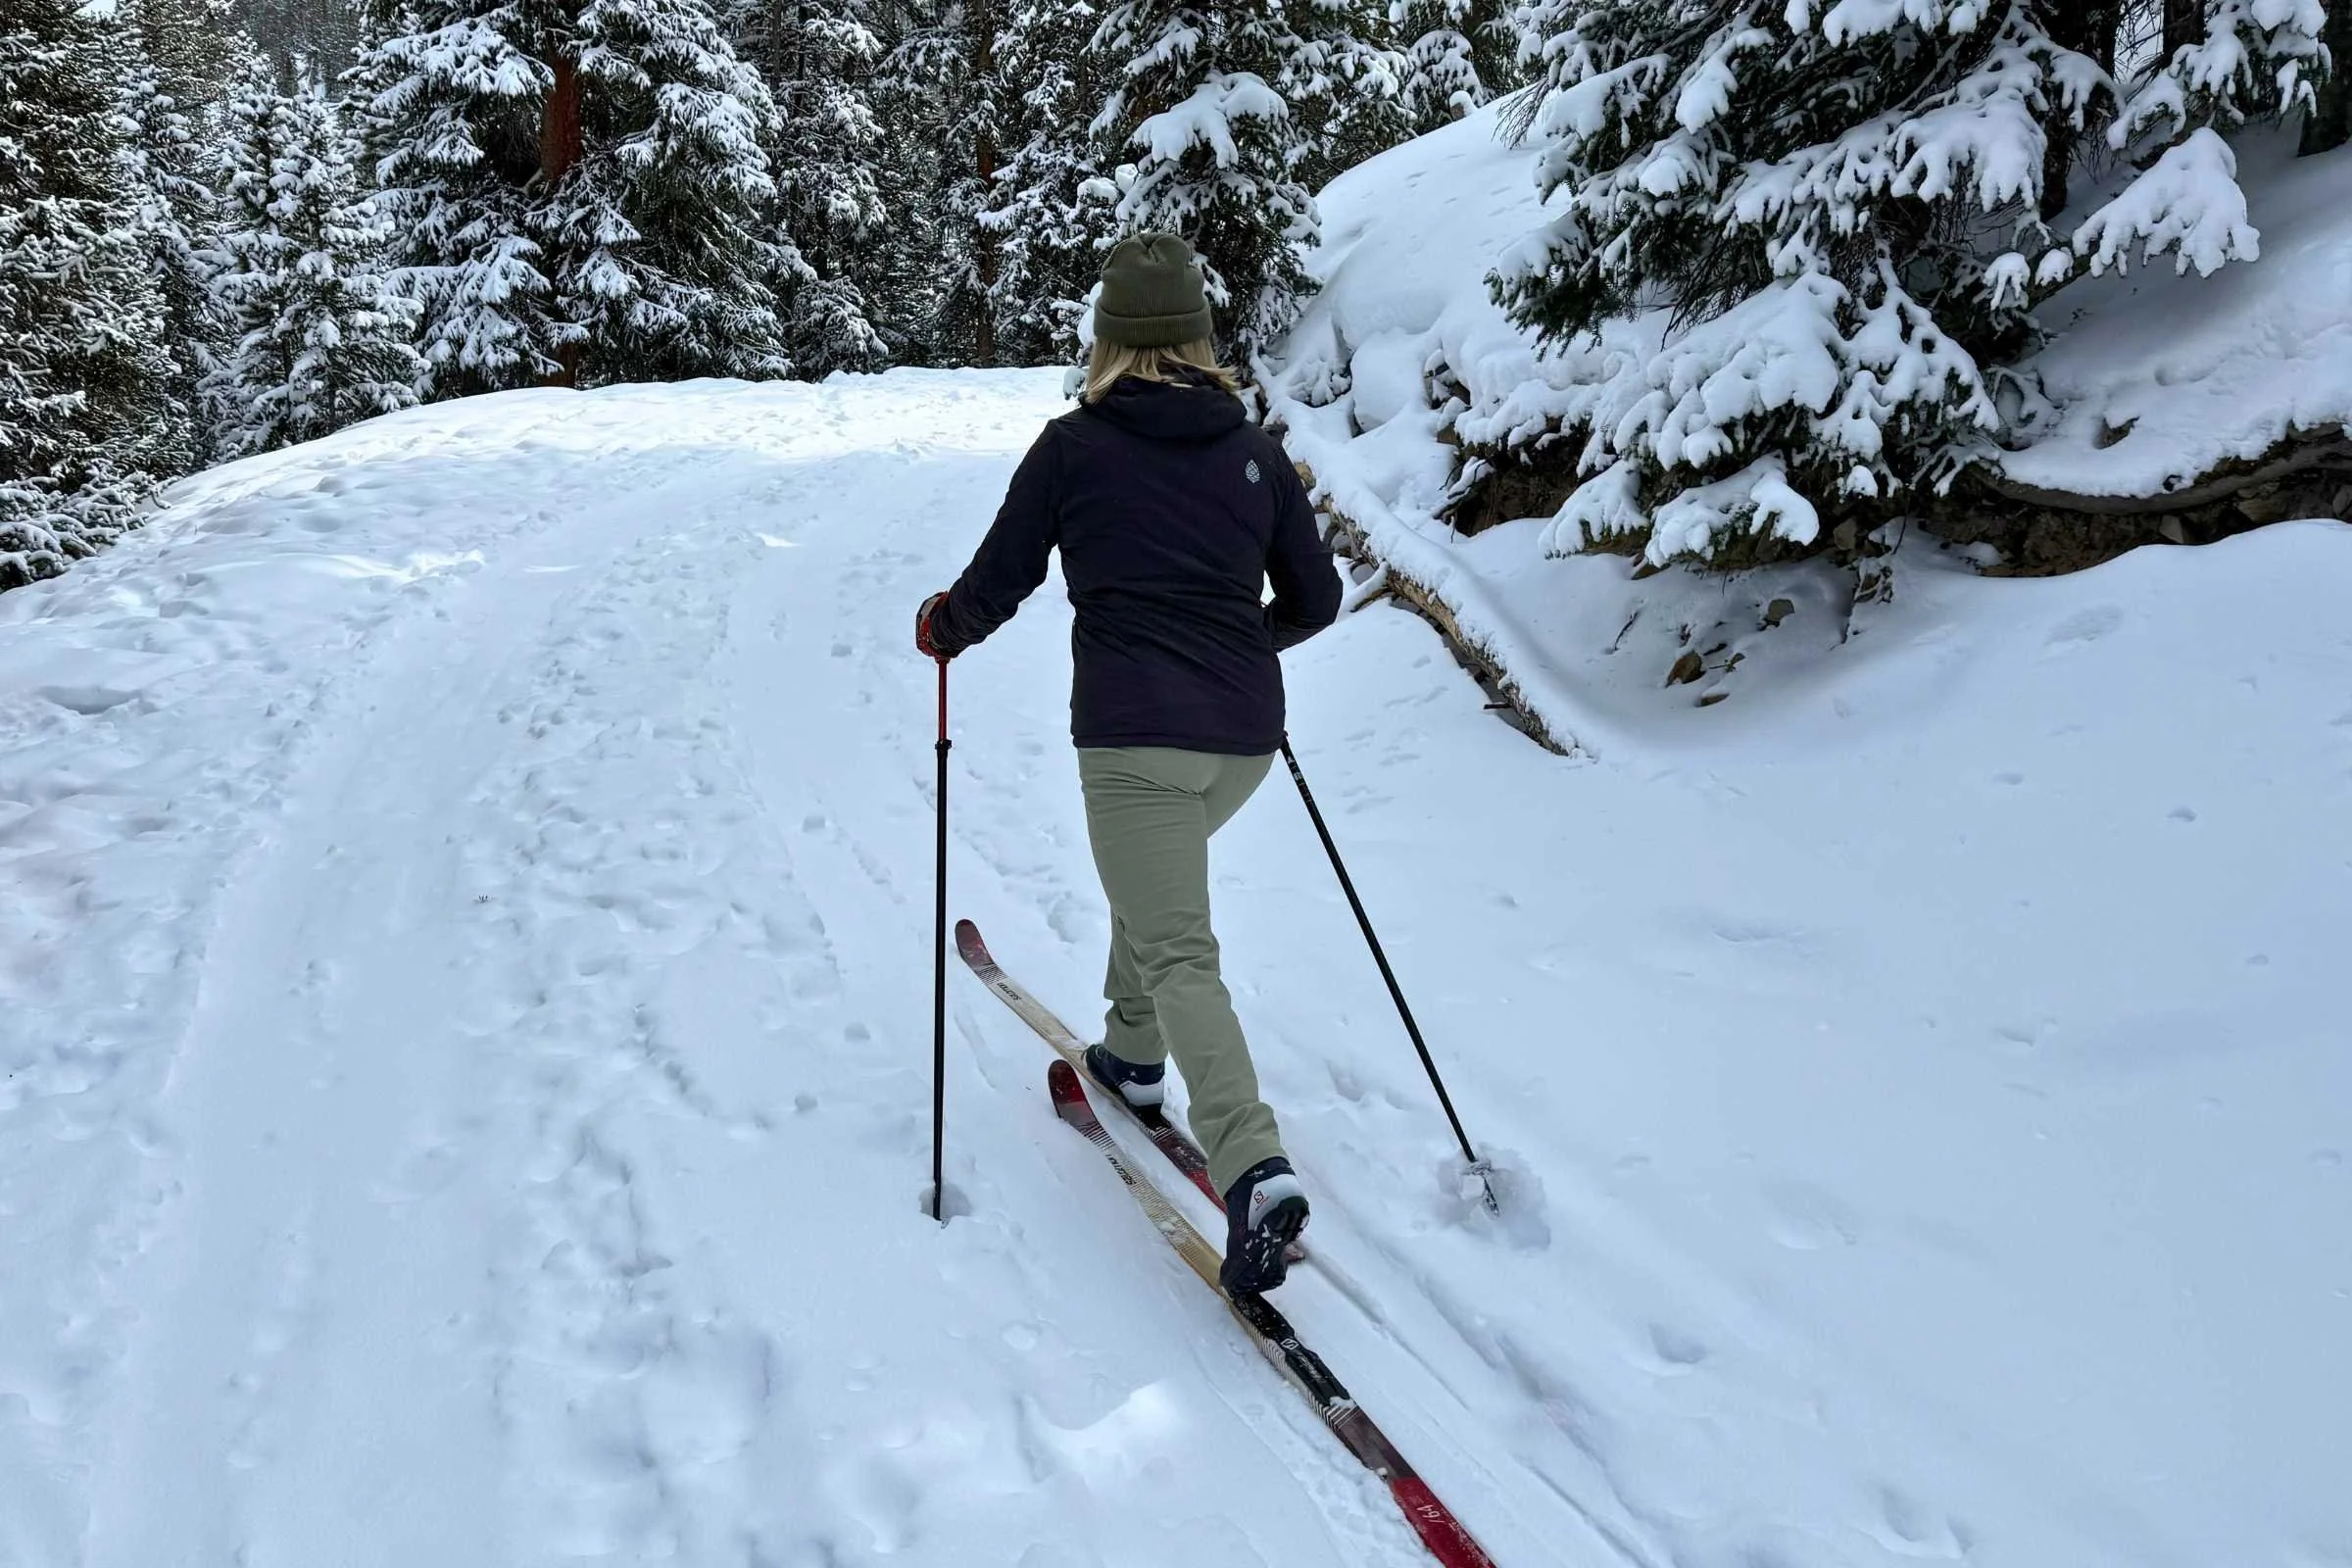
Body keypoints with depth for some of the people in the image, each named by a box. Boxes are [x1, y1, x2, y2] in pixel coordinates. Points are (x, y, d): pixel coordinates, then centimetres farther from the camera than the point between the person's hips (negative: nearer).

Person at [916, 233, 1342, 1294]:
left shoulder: (1073, 445, -1)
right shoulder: (1254, 451, 8)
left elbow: (996, 586, 3)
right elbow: (1314, 600, 14)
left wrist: (941, 630, 25)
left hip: (1134, 735, -5)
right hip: (1245, 735, 5)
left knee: (1178, 955, -6)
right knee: (1158, 881, 32)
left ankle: (1254, 1170, -22)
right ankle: (1134, 1053, 45)